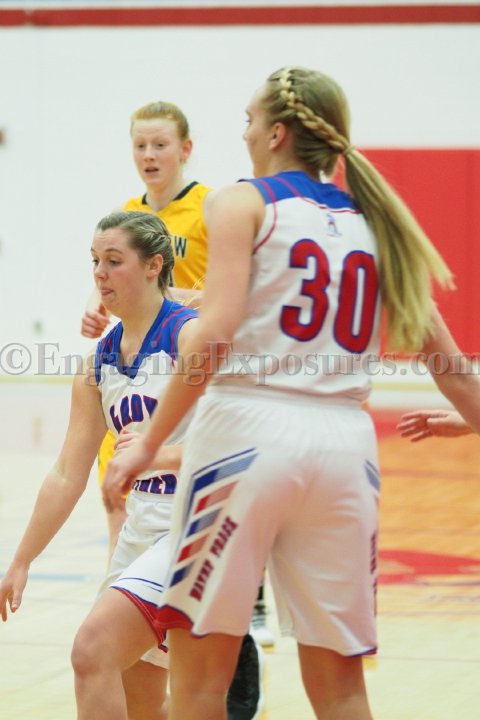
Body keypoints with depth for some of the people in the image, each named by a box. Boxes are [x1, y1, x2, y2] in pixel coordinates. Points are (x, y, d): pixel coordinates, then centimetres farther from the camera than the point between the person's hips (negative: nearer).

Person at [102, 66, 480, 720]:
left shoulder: (244, 203, 2)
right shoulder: (373, 219, 16)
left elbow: (216, 334, -11)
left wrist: (150, 444, -7)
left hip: (246, 427, -4)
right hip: (344, 440, 4)